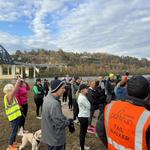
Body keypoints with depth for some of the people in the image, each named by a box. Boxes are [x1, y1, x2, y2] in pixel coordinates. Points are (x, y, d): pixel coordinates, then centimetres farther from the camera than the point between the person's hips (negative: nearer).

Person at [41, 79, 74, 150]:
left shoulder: (48, 97, -1)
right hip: (56, 138, -9)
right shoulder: (54, 103, -31)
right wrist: (68, 121, -11)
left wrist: (66, 119, 0)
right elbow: (59, 124, -28)